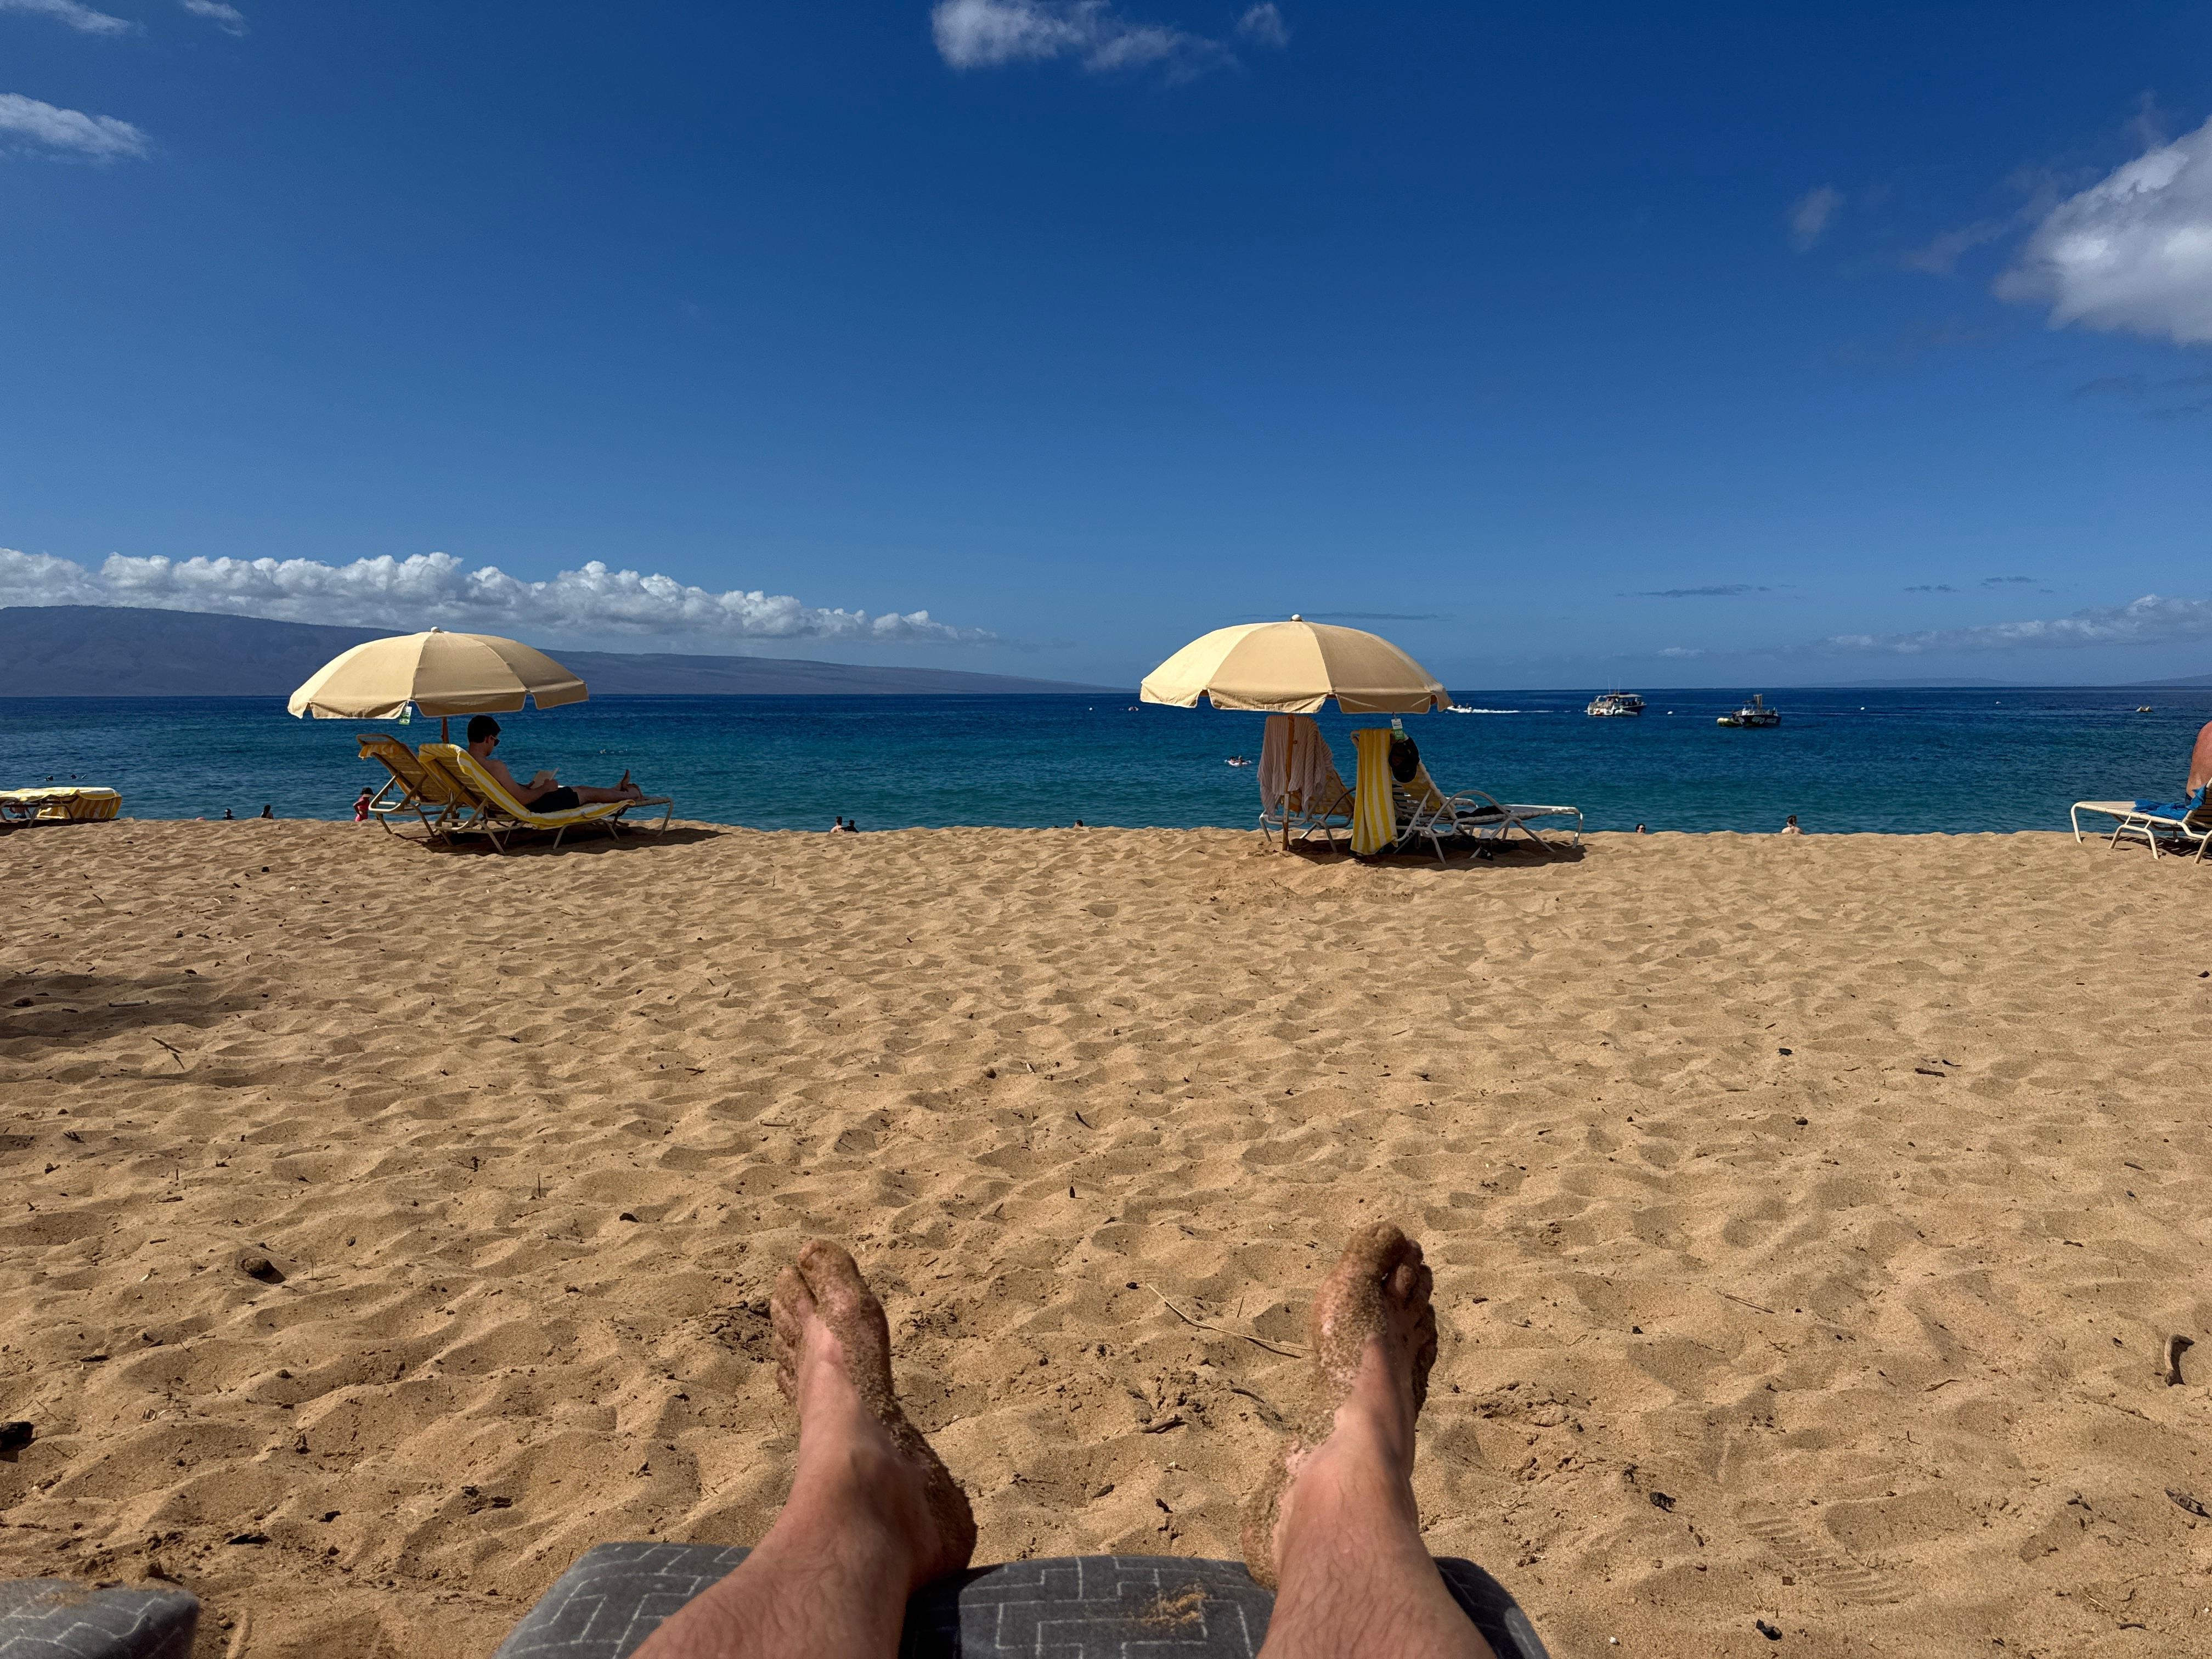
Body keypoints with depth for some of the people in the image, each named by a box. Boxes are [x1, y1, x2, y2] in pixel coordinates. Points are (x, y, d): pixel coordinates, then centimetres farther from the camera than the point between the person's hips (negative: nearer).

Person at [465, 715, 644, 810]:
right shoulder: (494, 767, -32)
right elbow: (523, 799, -29)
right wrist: (545, 788, -11)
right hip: (532, 807, -10)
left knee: (579, 789, 27)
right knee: (588, 793, 12)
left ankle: (618, 789, 52)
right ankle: (632, 795, 36)